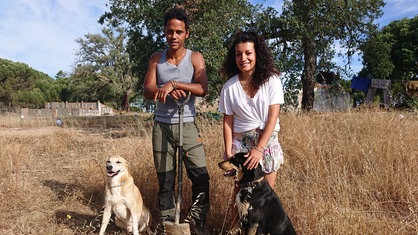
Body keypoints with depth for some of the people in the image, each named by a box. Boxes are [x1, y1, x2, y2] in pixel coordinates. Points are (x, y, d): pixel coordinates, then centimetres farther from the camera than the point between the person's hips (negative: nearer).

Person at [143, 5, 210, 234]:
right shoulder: (156, 58, 7)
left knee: (201, 176, -7)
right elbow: (147, 90, -1)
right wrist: (166, 90, -21)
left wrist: (173, 84, -23)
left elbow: (202, 89, -14)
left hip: (187, 125, -1)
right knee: (165, 180, 8)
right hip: (161, 126, 2)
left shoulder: (195, 58, 0)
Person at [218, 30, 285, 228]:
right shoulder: (229, 86, -4)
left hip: (267, 141, 0)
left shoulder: (271, 80, -8)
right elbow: (228, 121, -1)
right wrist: (228, 152, -8)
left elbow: (273, 117, -11)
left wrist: (259, 149, -17)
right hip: (240, 142, 1)